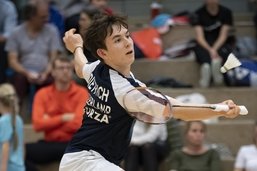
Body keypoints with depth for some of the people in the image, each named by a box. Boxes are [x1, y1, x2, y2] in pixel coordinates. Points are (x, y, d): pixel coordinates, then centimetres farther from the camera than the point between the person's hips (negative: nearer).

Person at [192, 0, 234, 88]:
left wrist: (214, 49, -27)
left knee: (226, 49, -34)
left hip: (220, 44, 2)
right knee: (199, 50, -37)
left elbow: (223, 35, -9)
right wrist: (210, 50, -32)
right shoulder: (199, 13, -5)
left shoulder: (226, 12, -3)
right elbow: (199, 37, -14)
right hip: (204, 45, -2)